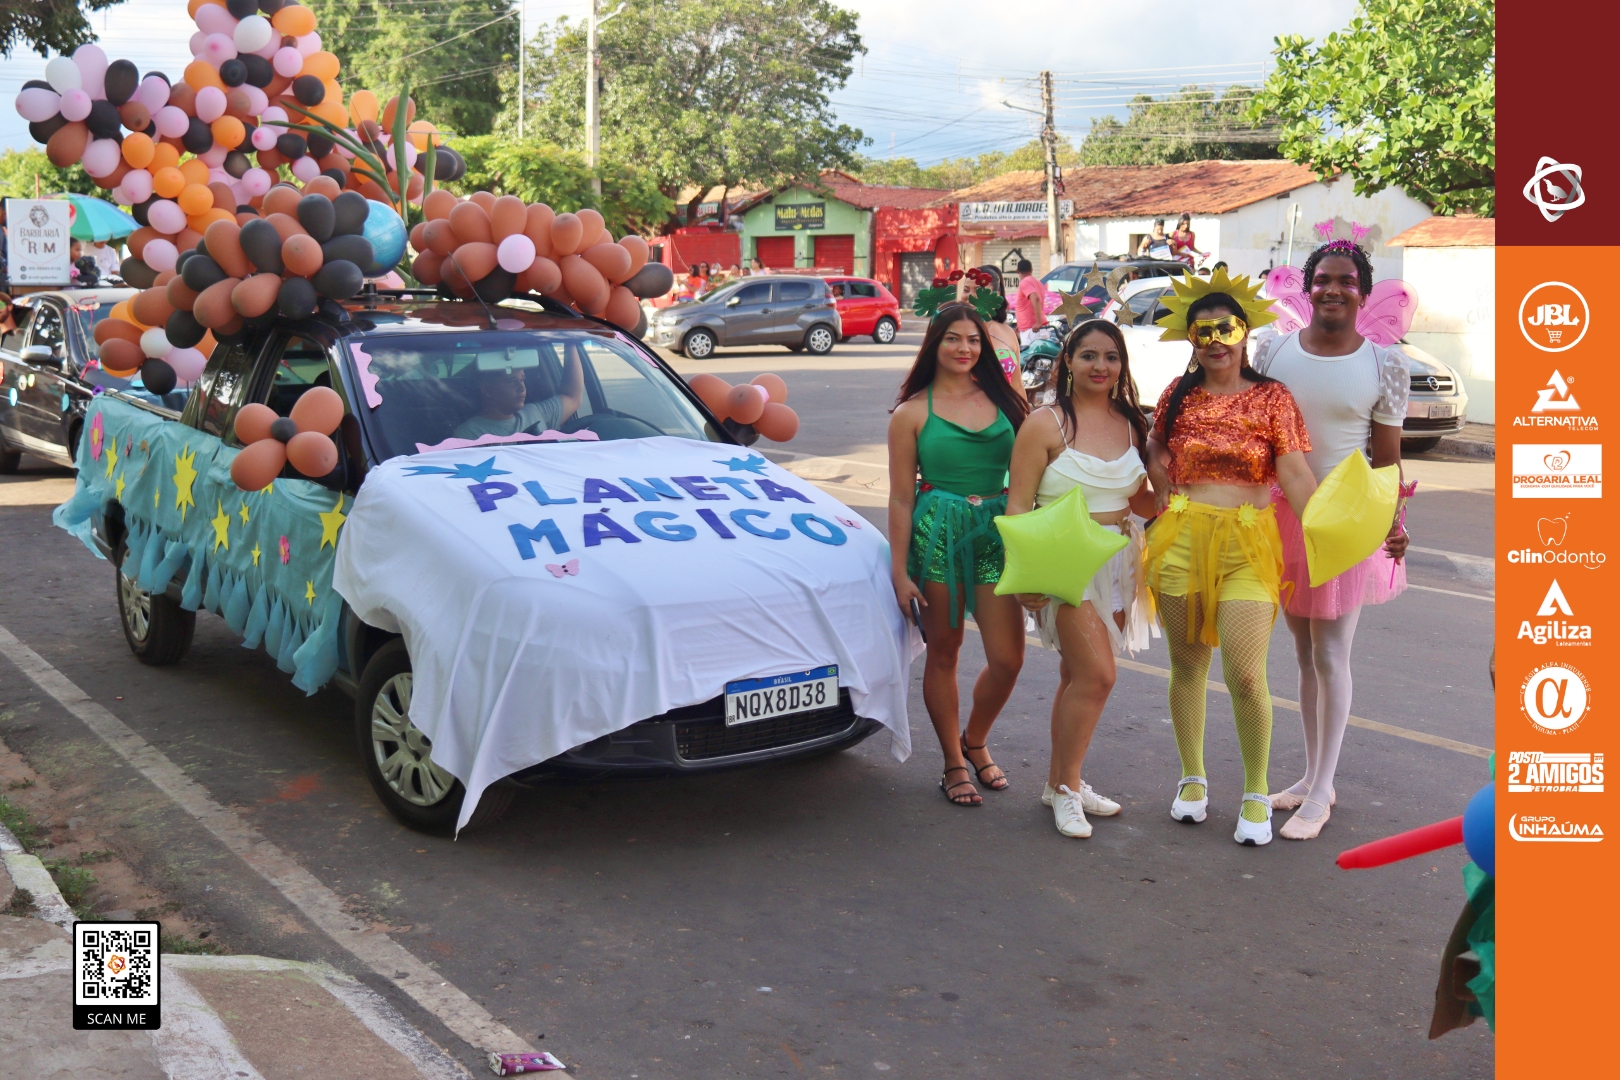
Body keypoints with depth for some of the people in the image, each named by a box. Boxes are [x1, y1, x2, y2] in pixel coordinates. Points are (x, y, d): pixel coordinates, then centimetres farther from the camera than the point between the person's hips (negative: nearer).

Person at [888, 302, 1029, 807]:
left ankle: (975, 740, 27)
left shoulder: (1002, 401, 8)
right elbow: (901, 497, -1)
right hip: (937, 533, -2)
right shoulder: (913, 413, 1)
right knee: (943, 652, 6)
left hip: (997, 533, 3)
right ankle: (953, 762, 23)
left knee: (1008, 658, -1)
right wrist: (900, 571, -5)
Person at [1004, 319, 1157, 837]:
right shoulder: (1046, 423, -7)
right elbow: (1018, 505, -9)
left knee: (1079, 676, 11)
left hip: (1118, 561, 6)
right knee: (1097, 674, -13)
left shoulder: (1129, 422, 10)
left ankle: (1060, 778, 23)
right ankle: (1063, 786, 3)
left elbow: (1141, 500, 17)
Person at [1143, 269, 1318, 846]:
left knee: (1245, 676, -8)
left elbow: (1296, 475, -6)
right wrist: (1169, 507, 6)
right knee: (1187, 665, 10)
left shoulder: (1271, 398, 1)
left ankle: (1257, 795, 10)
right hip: (1182, 538, 3)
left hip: (1247, 543, -3)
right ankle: (1192, 779, 28)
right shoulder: (1178, 396, 9)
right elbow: (1157, 457, 20)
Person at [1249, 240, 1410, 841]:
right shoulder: (1273, 351, 1)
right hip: (1282, 516, 3)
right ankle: (1312, 775, 26)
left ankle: (1321, 792, 10)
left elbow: (1387, 459, -3)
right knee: (1304, 652, 13)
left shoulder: (1384, 365, -5)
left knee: (1331, 655, 1)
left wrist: (1393, 520, -15)